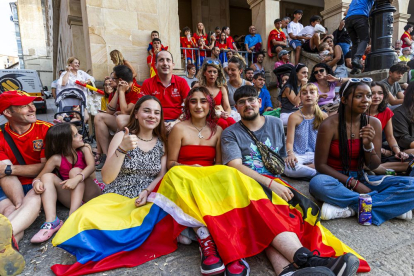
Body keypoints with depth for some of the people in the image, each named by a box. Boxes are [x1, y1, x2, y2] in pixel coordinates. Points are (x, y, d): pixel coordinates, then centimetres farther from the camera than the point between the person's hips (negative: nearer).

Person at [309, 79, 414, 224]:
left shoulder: (373, 123, -1)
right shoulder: (329, 125, -14)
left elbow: (374, 166, 3)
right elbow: (320, 165, -12)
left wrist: (368, 145, -17)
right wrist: (352, 183, -17)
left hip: (360, 179, 4)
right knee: (317, 183, -38)